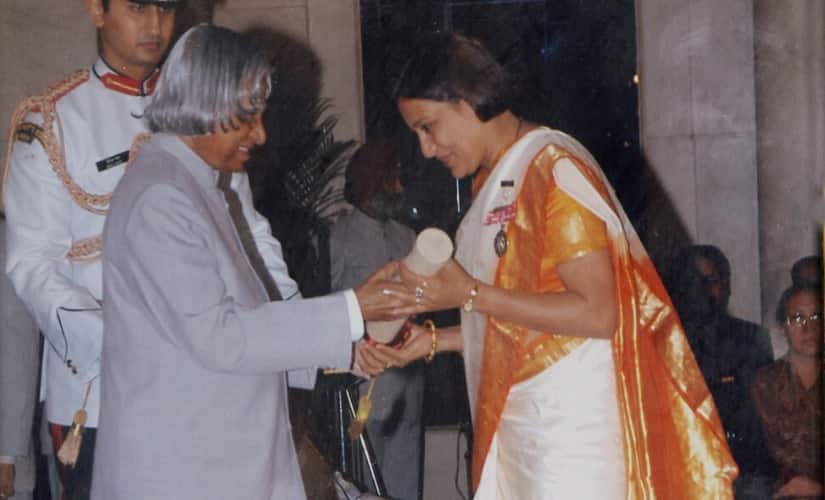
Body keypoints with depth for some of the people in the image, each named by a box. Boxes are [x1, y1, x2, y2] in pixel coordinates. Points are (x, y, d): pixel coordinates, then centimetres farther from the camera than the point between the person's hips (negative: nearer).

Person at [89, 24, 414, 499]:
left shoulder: (194, 185, 14)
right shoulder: (160, 198, -16)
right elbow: (217, 336, -20)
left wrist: (343, 350, 5)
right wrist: (351, 312, -17)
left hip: (219, 456, 9)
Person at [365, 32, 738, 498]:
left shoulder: (555, 168, -12)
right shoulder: (497, 180, 14)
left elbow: (596, 313, -19)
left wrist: (471, 295, -17)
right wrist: (434, 340, 7)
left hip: (571, 424, -8)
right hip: (521, 423, 8)